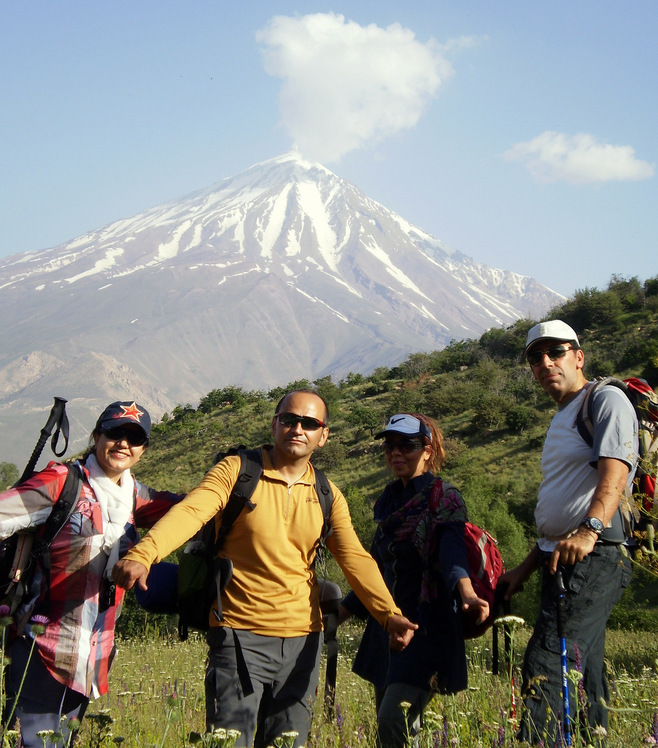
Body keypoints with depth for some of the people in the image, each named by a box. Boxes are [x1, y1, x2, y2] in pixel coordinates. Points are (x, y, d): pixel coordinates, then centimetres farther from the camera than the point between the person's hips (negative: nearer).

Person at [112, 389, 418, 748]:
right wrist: (142, 554, -38)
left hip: (303, 640, 4)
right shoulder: (236, 471, -4)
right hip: (240, 636, -4)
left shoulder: (327, 496, 8)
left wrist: (388, 613, -18)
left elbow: (355, 558, -2)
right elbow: (189, 512, -20)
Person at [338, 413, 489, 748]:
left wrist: (466, 591, -44)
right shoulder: (390, 501, 16)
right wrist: (337, 615, 24)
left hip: (428, 628, -7)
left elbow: (452, 548, -25)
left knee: (393, 720, -21)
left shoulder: (443, 498, -6)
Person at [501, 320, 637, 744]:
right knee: (581, 673, 11)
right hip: (560, 559, 10)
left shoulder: (607, 400, -4)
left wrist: (589, 530, -37)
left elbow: (614, 473, -22)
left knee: (545, 665, -20)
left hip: (594, 558, -10)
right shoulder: (562, 418, 25)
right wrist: (525, 569, 25)